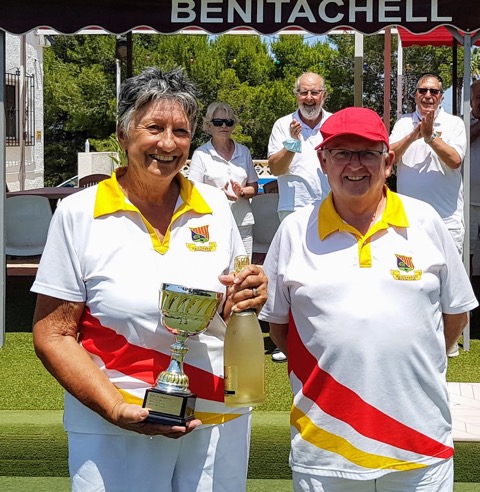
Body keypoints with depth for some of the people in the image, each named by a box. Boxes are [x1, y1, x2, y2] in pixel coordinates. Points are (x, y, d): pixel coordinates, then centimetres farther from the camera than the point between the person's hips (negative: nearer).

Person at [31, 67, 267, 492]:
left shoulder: (215, 206, 3)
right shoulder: (79, 214, -6)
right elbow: (53, 335, -6)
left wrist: (246, 298, -9)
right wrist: (118, 411, -17)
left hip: (221, 422, 3)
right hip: (115, 435, -3)